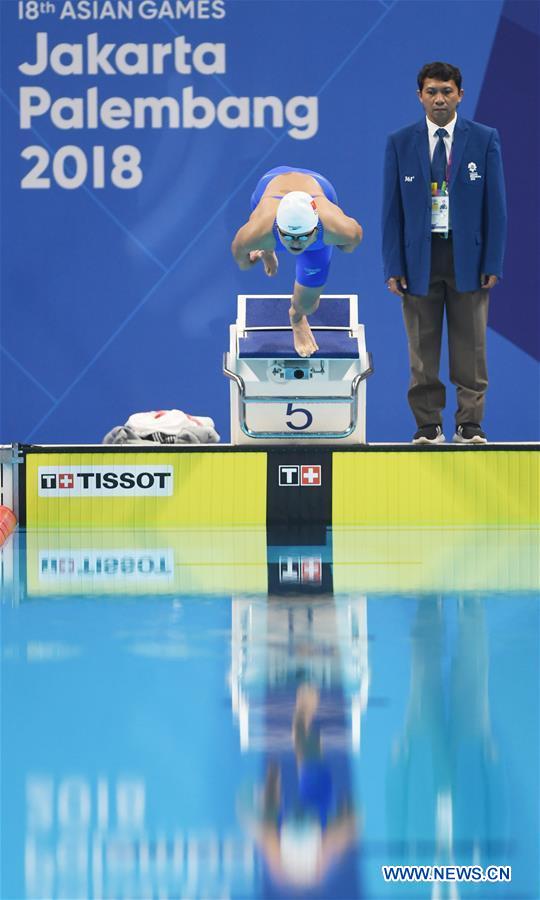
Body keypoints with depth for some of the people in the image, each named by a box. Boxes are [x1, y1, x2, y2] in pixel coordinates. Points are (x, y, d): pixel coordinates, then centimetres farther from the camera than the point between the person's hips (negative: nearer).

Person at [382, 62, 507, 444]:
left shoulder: (485, 139, 1)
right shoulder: (400, 143, 3)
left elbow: (495, 205, 1)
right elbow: (392, 208, 4)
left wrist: (493, 264, -5)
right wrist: (393, 266, -3)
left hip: (468, 256, 0)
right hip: (420, 256, 1)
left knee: (470, 348, 3)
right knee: (423, 351, 3)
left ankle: (470, 425, 10)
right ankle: (428, 425, 11)